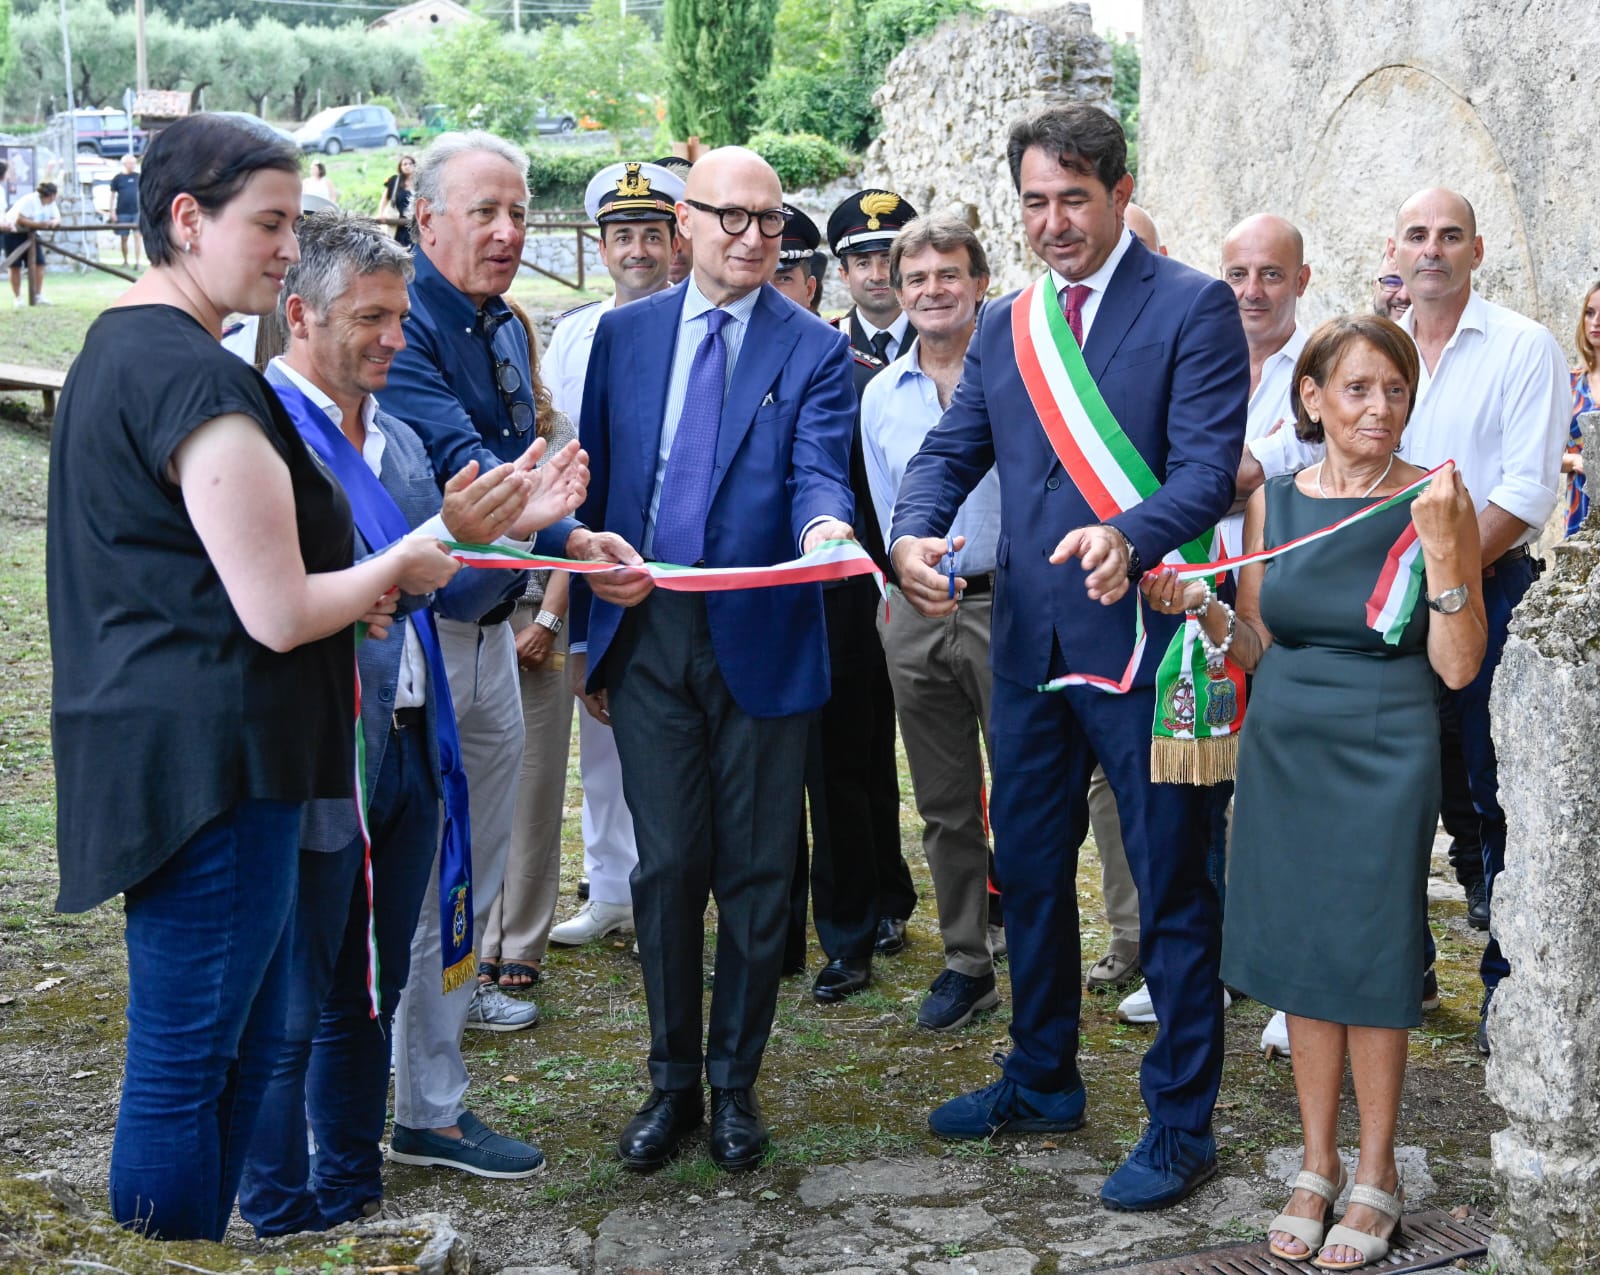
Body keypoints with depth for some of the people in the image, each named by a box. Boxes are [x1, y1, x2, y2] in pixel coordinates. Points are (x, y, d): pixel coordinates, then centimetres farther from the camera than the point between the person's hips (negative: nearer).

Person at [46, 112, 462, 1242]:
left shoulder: (116, 346, 14)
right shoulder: (201, 379, -19)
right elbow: (278, 614, -21)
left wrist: (352, 588, 11)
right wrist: (400, 568, -2)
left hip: (158, 746, 11)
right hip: (212, 759, -11)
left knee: (245, 1036, 18)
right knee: (185, 1060, -1)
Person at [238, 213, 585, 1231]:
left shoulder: (398, 441, 14)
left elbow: (449, 597, 15)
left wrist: (520, 529, -2)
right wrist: (442, 535, -26)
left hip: (408, 753, 8)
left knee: (367, 997, 18)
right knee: (293, 1010, 4)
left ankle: (354, 1201, 30)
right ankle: (281, 1222, 17)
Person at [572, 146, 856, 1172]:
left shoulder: (814, 349, 1)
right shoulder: (624, 335, 10)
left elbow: (819, 471, -12)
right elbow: (597, 481, 12)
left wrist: (826, 526, -36)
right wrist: (587, 628, 9)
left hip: (759, 640, -2)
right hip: (645, 635, 2)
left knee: (755, 873, 6)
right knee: (667, 867, 7)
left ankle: (736, 1084, 22)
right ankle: (673, 1082, 21)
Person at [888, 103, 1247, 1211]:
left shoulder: (1193, 307, -7)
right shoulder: (1005, 324, 12)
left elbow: (1210, 466, -16)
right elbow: (951, 451, 10)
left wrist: (1128, 537, -35)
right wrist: (914, 534, -12)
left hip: (1142, 633, -6)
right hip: (1028, 640, 7)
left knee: (1171, 884, 2)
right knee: (1030, 869, 18)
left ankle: (1181, 1122, 14)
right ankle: (1042, 1081, 36)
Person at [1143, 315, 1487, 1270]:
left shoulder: (1436, 503, -7)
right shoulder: (1273, 501, 4)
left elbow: (1459, 666, -11)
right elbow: (1258, 647, 11)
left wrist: (1441, 547, -21)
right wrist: (1203, 608, -8)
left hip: (1384, 756, -4)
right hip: (1285, 750, 4)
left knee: (1371, 959, 2)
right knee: (1302, 950, 10)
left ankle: (1376, 1177, 17)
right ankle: (1318, 1165, 24)